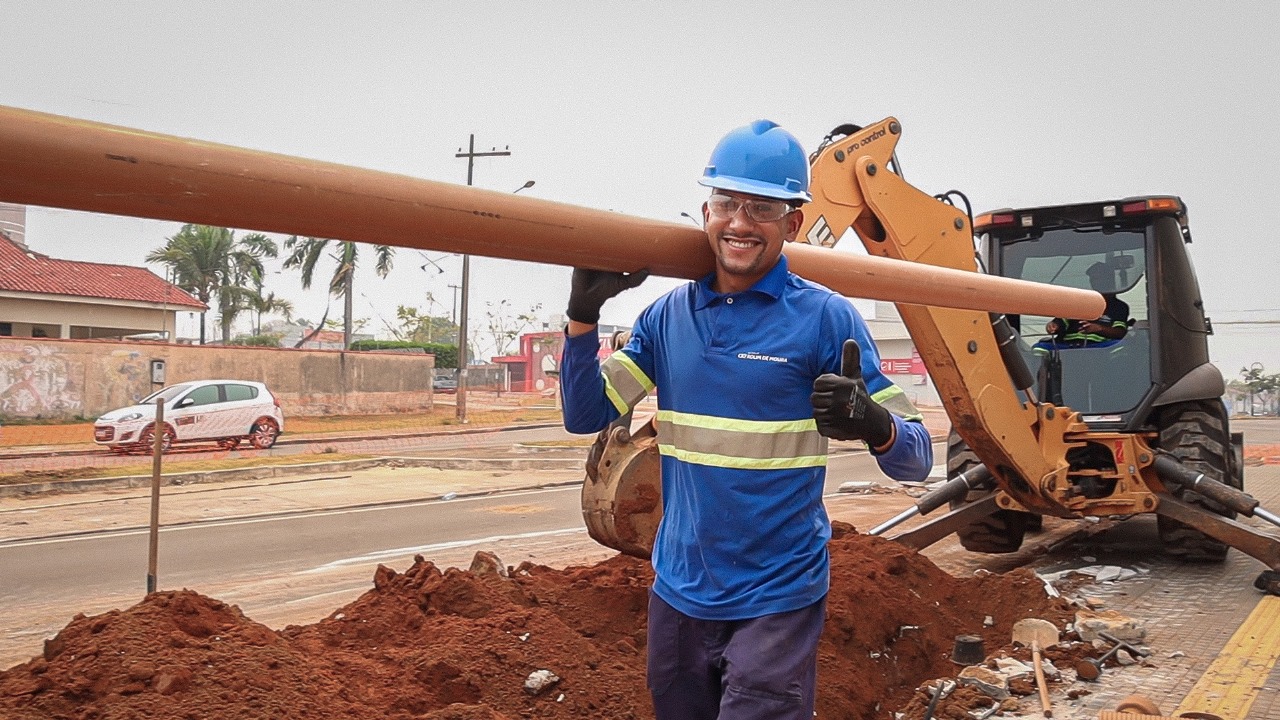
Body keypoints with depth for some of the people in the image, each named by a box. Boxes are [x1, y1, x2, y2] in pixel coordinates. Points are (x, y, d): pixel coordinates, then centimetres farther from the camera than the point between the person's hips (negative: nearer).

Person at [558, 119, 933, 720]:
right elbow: (586, 416, 3)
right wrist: (583, 313, -9)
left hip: (776, 600, -5)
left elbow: (914, 462, -11)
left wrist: (872, 423, -33)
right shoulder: (667, 316, 2)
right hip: (677, 591, 5)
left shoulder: (824, 318, -10)